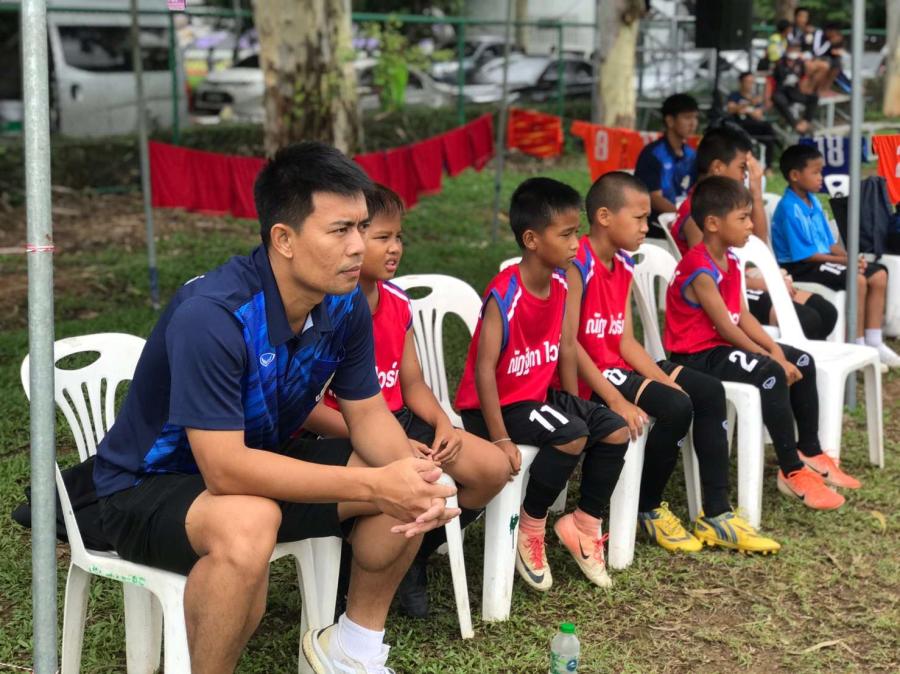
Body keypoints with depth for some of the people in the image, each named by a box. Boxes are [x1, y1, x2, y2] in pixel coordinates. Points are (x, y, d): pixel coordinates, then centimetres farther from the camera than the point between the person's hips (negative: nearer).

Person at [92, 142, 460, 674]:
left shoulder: (345, 304, -11)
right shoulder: (211, 316, -34)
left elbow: (368, 414, -1)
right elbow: (225, 470, -36)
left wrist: (410, 478, -24)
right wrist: (373, 484, -37)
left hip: (261, 461, 7)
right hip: (149, 486, -7)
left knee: (413, 483, -6)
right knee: (247, 523, -39)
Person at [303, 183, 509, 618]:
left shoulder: (396, 301, 5)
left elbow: (413, 383, 12)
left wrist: (443, 424, -9)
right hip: (341, 436, -8)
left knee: (494, 468, -6)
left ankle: (413, 560, 14)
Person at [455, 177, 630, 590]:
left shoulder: (560, 284, -1)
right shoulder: (505, 296, -25)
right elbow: (484, 369, -27)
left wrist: (573, 404, 11)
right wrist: (501, 439, -28)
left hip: (539, 396, 8)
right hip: (495, 404, -8)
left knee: (616, 431, -1)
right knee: (572, 436, -28)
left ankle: (585, 522, 16)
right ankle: (530, 528, -7)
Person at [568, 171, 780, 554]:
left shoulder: (623, 265, 10)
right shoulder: (577, 265, -17)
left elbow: (626, 341, 7)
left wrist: (667, 381, -7)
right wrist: (615, 400, -26)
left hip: (618, 366, 10)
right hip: (588, 377, -10)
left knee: (709, 390, -1)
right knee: (676, 407, -25)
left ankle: (716, 514, 0)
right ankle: (647, 509, -1)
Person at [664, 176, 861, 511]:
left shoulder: (730, 260, 8)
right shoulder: (700, 269, -22)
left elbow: (742, 315, 6)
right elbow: (726, 327, -23)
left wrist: (775, 350, -7)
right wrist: (768, 358, -17)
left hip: (723, 345, 11)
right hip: (697, 355, -10)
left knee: (801, 362, 8)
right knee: (770, 374, -29)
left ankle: (810, 452, 18)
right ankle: (792, 472, -20)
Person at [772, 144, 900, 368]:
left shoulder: (813, 201, 8)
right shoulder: (789, 209, -20)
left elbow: (830, 242, 12)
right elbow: (805, 255, -21)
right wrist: (845, 262, -18)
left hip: (822, 260, 9)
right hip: (798, 267, -9)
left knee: (878, 275, 1)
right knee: (857, 280, -26)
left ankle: (874, 343, 5)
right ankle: (858, 346, -14)